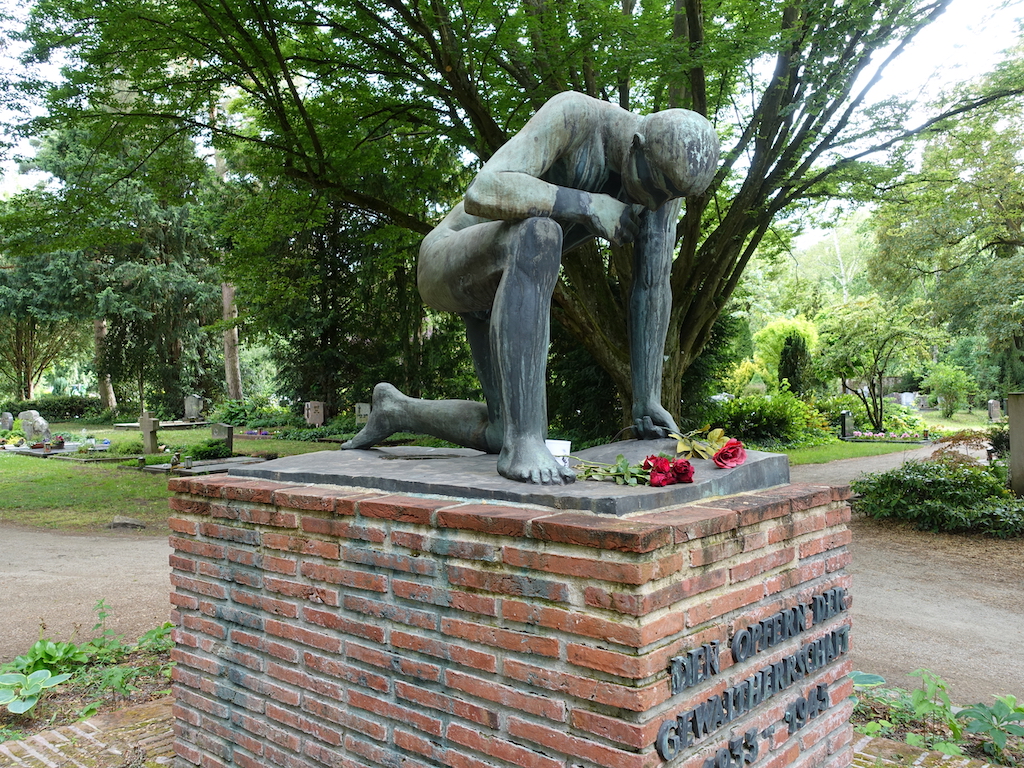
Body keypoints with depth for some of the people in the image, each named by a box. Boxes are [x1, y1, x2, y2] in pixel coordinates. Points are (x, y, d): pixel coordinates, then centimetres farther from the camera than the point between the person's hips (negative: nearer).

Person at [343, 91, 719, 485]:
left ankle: (395, 409, 29)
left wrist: (647, 404, -13)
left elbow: (653, 288, -10)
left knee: (502, 435, 1)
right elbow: (482, 194, -38)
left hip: (498, 288, 7)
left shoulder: (667, 173, -8)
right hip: (446, 264, -7)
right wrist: (584, 204, -38)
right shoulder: (571, 115, -26)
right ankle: (523, 442, -39)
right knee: (539, 234, -41)